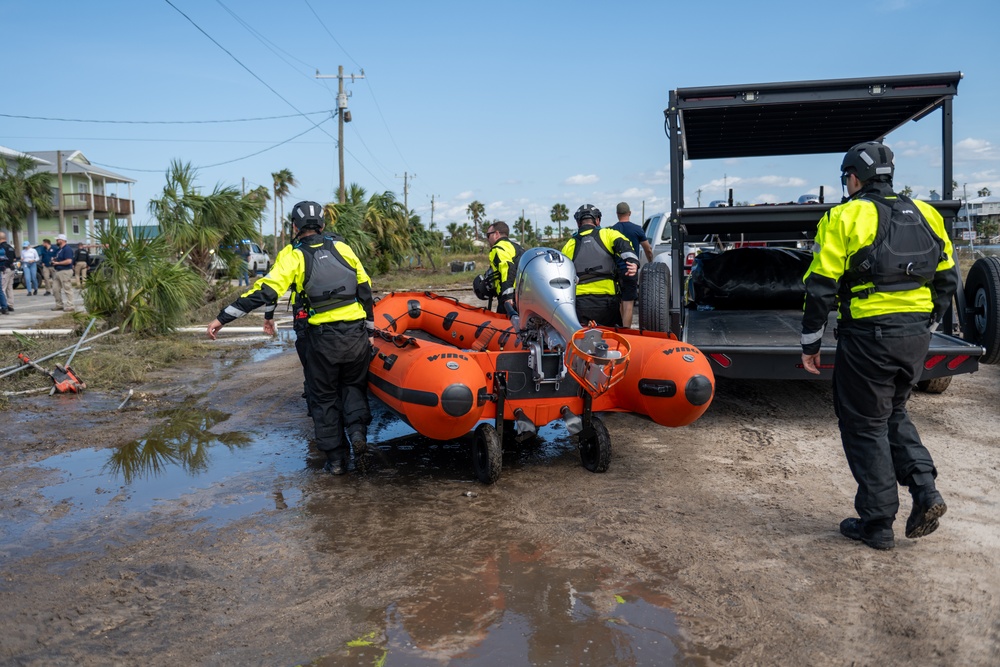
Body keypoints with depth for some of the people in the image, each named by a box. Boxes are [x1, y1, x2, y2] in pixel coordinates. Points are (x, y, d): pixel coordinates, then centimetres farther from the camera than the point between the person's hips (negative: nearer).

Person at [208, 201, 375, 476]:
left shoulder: (293, 256, -2)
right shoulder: (341, 247, 8)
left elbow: (265, 291, -12)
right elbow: (365, 289, 9)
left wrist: (224, 317, -10)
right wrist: (369, 330, 17)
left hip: (323, 338, -2)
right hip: (356, 335, 2)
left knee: (324, 397, 14)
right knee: (353, 385, 23)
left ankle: (335, 458, 15)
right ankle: (357, 427, -3)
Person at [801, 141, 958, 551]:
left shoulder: (844, 218, -8)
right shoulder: (924, 215, 10)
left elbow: (821, 286, -11)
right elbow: (947, 280, 15)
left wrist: (810, 342, -3)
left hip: (868, 337, -6)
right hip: (916, 336, 6)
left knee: (865, 427, 6)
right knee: (893, 414, 25)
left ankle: (877, 524, 13)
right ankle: (925, 490, 11)